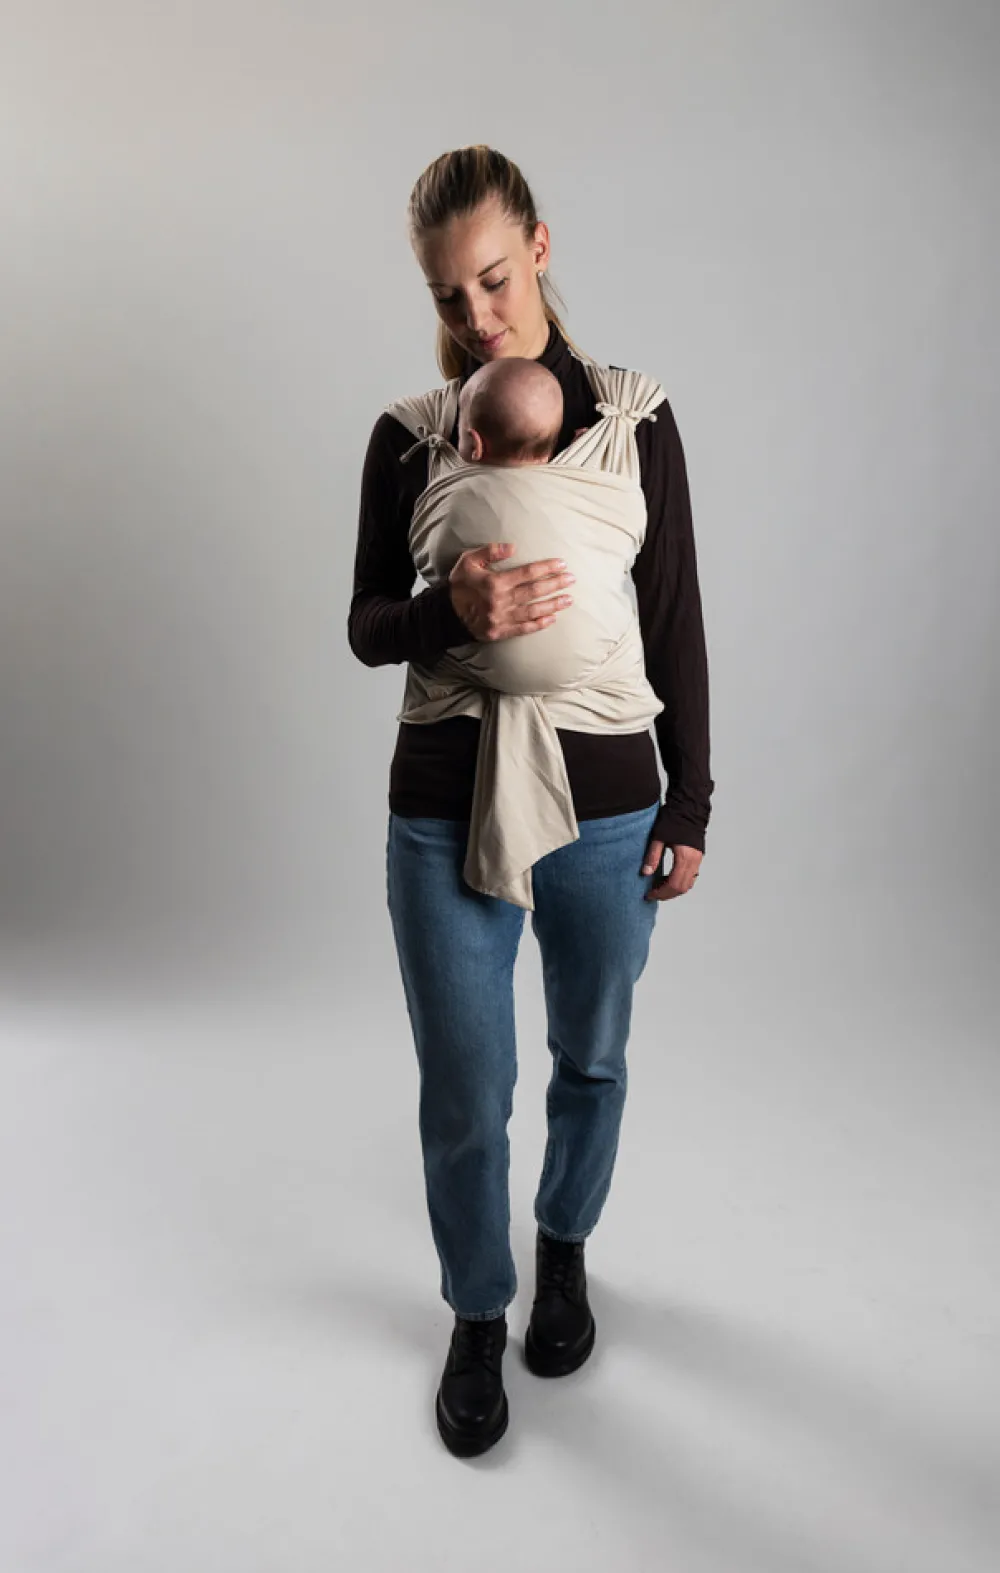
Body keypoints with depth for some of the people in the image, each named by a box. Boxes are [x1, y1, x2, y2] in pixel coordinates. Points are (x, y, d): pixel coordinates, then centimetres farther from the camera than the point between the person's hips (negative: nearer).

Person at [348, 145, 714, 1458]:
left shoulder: (631, 423, 0)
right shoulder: (408, 436, 2)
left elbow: (678, 629, 2)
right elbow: (366, 626, 2)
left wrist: (688, 807, 1)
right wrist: (453, 613, -21)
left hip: (607, 816, 0)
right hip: (447, 820, 0)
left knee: (591, 1058, 18)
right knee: (464, 1094, 9)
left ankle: (565, 1248, 48)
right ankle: (477, 1315, 37)